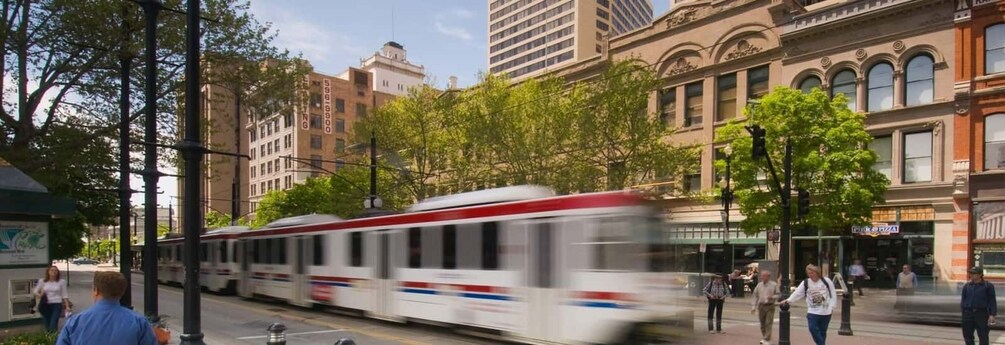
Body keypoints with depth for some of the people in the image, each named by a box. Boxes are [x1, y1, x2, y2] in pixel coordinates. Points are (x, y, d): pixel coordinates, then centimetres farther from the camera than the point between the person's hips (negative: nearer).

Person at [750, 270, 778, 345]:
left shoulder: (774, 285, -2)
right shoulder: (759, 285, 7)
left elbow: (778, 295, 0)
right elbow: (755, 296, 9)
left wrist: (772, 297, -20)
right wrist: (753, 306, 4)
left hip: (770, 306, -4)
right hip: (761, 306, 4)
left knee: (768, 323, -7)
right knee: (762, 323, 10)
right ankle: (764, 338, 25)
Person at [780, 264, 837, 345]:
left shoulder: (826, 281, -3)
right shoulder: (805, 283, -1)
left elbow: (833, 295, 3)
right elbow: (797, 293, -4)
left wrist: (831, 307, -4)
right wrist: (788, 300, -16)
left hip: (825, 312, -1)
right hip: (812, 311, 1)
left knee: (822, 332, 7)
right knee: (813, 329, -16)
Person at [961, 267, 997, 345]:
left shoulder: (988, 286, 0)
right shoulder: (966, 286, 9)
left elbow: (992, 301, -2)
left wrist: (992, 315, -8)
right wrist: (963, 311, 5)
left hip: (981, 313, -3)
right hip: (968, 313, 3)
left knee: (983, 336, 2)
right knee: (967, 336, 7)